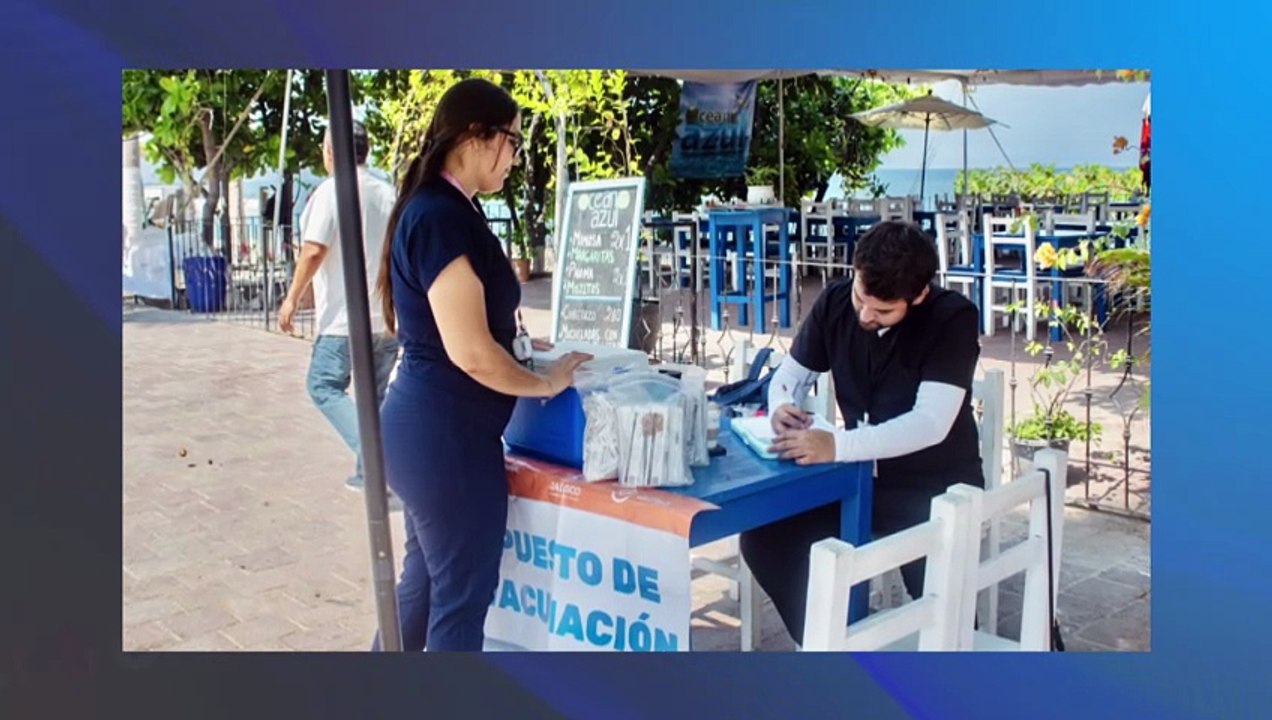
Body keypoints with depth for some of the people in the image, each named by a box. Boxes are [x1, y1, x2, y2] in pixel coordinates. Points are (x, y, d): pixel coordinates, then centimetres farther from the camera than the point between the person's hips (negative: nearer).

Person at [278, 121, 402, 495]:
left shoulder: (331, 191, -9)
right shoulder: (387, 192, 10)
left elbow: (314, 251, -16)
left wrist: (292, 298, -6)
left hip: (345, 318, -6)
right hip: (389, 315, 6)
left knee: (324, 386, 4)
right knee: (376, 394, 13)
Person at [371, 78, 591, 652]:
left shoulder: (443, 209, 11)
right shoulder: (443, 218, -20)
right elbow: (470, 352, -23)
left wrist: (524, 345, 14)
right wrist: (546, 382, -8)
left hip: (427, 428, 10)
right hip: (446, 436, -10)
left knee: (425, 582, 22)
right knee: (461, 597, 4)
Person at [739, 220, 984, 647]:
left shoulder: (953, 319, -20)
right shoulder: (835, 303, -5)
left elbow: (931, 423, -30)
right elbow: (790, 374, 6)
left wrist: (836, 446, -42)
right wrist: (782, 406, -19)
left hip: (935, 488, -5)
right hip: (861, 477, 5)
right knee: (762, 539, -11)